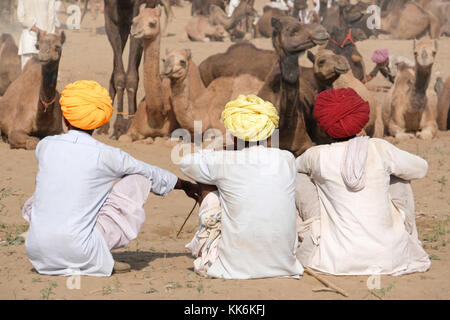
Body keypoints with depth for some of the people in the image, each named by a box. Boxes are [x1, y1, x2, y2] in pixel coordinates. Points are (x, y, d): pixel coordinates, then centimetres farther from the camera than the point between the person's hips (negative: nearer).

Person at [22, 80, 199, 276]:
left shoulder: (45, 146, 6)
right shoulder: (106, 155, -2)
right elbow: (153, 174, 16)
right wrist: (186, 185, 37)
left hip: (38, 255, 3)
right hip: (79, 256, -3)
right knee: (138, 179, 10)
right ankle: (99, 258, 4)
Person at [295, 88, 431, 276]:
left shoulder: (316, 156, -5)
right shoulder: (380, 149, -5)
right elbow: (421, 169, 14)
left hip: (337, 261, -1)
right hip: (388, 259, 1)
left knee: (301, 177, 13)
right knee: (398, 178, 25)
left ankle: (310, 238, 26)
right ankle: (406, 237, 36)